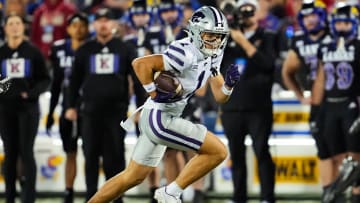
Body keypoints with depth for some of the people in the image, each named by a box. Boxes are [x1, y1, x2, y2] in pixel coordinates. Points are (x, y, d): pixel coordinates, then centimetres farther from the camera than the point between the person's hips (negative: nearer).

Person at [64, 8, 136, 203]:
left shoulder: (125, 49, 5)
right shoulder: (85, 50, 10)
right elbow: (75, 79, 12)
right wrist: (71, 106, 6)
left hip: (116, 110, -1)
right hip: (90, 111, 2)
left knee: (115, 155, -2)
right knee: (91, 155, 2)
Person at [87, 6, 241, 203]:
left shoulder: (211, 57, 7)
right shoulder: (186, 54, -22)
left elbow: (219, 96, 10)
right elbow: (140, 64, -26)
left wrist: (229, 84, -9)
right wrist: (154, 94, -21)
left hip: (162, 119, 10)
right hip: (160, 119, -10)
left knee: (133, 177, 17)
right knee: (218, 151, -11)